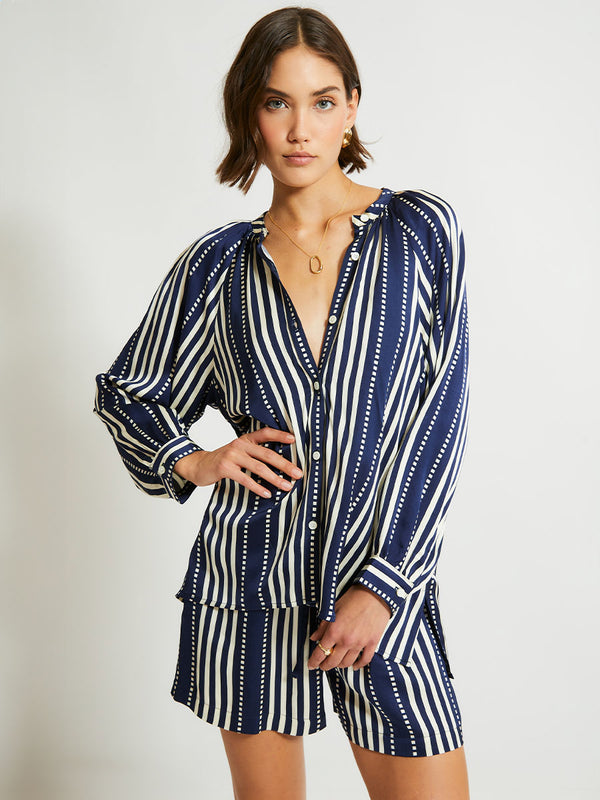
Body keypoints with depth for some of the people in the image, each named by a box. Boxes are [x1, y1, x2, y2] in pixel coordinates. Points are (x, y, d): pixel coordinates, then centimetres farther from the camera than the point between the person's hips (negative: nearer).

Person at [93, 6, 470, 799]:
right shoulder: (218, 264, 3)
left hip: (383, 582, -1)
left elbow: (441, 413, -5)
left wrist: (382, 584, -9)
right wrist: (193, 461, -4)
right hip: (250, 584, 2)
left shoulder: (421, 230, -2)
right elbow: (124, 393, 16)